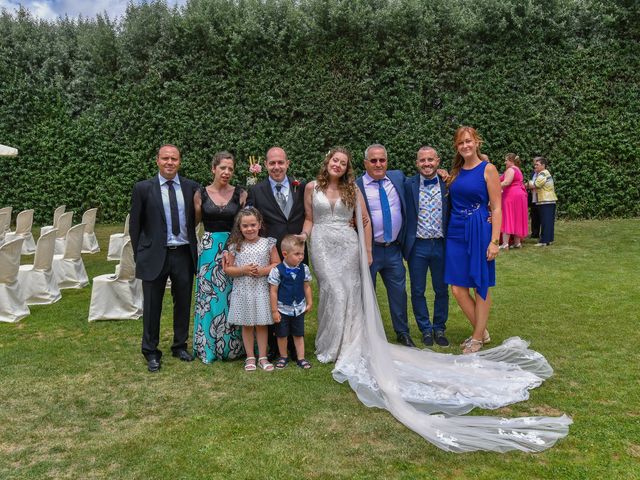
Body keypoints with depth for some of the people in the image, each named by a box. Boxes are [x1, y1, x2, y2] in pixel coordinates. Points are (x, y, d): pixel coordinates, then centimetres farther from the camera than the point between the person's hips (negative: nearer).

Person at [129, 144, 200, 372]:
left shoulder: (192, 187, 2)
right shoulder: (143, 188, -2)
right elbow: (135, 224, 2)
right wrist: (139, 254, 0)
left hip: (184, 254, 2)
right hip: (155, 255, -2)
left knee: (183, 303, 13)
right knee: (152, 306, 7)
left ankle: (180, 346, 31)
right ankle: (151, 352, 23)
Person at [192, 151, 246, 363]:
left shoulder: (240, 194, 2)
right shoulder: (201, 194, 3)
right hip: (209, 251, 0)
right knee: (209, 297, 5)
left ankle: (233, 346, 21)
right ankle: (209, 346, 20)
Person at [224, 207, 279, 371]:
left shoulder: (268, 243, -2)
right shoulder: (235, 246, -2)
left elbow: (277, 264, 1)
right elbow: (227, 268, 0)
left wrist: (263, 270, -16)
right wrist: (243, 270, -15)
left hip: (262, 290, 0)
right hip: (243, 291, 0)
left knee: (262, 324, 8)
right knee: (247, 325, 10)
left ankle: (262, 357, 19)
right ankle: (250, 357, 22)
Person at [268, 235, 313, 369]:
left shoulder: (304, 269, -6)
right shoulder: (277, 270, -17)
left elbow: (307, 287, 5)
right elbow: (273, 291, -13)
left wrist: (309, 303, 7)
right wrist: (274, 311, -11)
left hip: (299, 308, 3)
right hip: (282, 309, -3)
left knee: (299, 334, 12)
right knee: (282, 335, 11)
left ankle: (301, 358, 22)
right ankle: (283, 357, 29)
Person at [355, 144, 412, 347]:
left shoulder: (398, 177, 5)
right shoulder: (355, 186, -9)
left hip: (394, 248, 4)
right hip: (368, 249, -4)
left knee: (398, 292, 14)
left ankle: (402, 332, 32)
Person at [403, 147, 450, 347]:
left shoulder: (447, 184, 0)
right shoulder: (408, 185, -4)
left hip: (441, 245, 1)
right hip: (417, 246, -1)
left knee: (442, 290, 12)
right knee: (418, 291, 8)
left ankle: (439, 328, 28)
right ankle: (426, 329, 25)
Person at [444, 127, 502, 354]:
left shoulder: (488, 169, -4)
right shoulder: (455, 172, 11)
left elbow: (496, 208, -7)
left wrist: (494, 241, -13)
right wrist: (443, 178, 7)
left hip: (479, 231, -5)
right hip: (456, 232, 5)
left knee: (481, 286, 5)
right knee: (458, 288, 4)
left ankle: (478, 338, 19)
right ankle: (482, 331, 23)